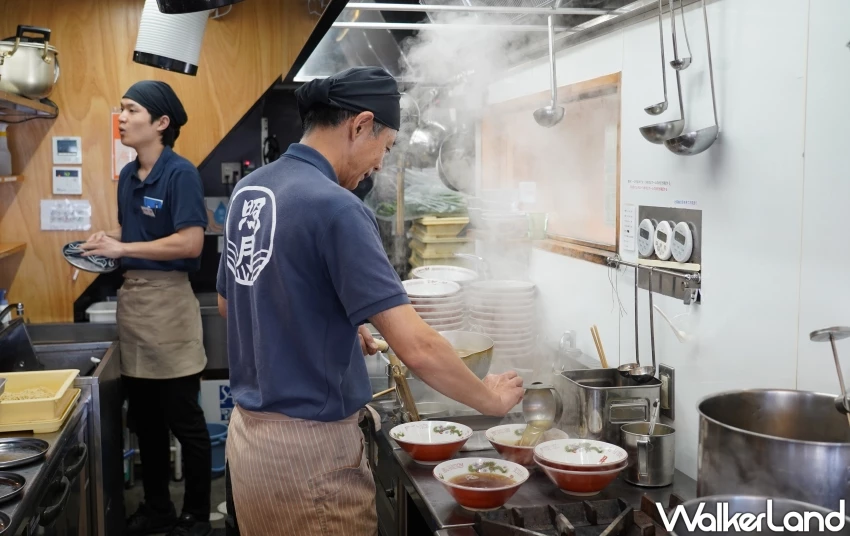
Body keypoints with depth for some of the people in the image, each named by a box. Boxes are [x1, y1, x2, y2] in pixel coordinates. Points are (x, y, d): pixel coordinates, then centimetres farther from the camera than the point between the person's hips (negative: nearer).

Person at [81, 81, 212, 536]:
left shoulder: (180, 173, -13)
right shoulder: (128, 175, 10)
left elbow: (190, 243, -21)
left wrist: (122, 248, -18)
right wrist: (104, 242, 2)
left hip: (167, 298, -8)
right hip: (130, 294, 8)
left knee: (183, 419, 3)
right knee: (144, 417, 17)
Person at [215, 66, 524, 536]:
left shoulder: (248, 190, 3)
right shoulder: (334, 206, -22)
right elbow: (417, 348, -25)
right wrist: (490, 399, -8)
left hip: (248, 430, 8)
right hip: (307, 446, -8)